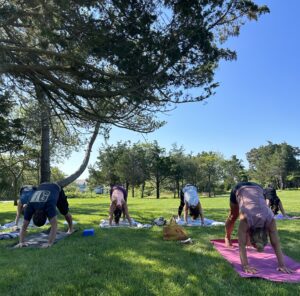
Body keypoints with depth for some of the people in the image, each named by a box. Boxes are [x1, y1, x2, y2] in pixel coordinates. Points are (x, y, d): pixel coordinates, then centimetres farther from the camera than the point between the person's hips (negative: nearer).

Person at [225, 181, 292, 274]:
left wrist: (282, 265, -29)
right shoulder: (245, 219, -39)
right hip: (239, 190, -1)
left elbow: (276, 244, -27)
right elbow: (241, 245, -39)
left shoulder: (270, 219, -33)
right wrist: (245, 266, -45)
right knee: (233, 217, 19)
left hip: (257, 188, 2)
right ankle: (227, 237, 44)